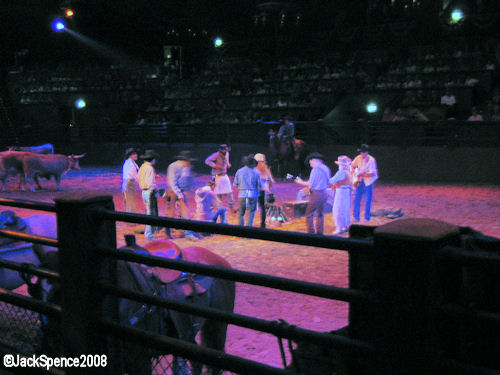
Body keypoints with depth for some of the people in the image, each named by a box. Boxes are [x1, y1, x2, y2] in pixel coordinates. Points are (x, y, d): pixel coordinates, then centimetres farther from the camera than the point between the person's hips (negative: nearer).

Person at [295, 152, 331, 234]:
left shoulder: (316, 169, -14)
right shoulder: (326, 169, 9)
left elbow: (310, 184, -12)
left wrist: (301, 182, 1)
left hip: (316, 194, -8)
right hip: (324, 193, 8)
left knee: (309, 214, 1)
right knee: (320, 214, 15)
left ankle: (310, 232, 0)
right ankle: (319, 232, 18)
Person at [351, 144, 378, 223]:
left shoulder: (371, 160, -12)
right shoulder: (358, 158, 0)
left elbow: (373, 172, -16)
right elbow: (352, 166, 16)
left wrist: (363, 173, -27)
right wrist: (354, 172, -1)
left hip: (368, 182, -4)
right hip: (359, 181, 4)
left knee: (368, 200, 0)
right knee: (357, 198, 4)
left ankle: (367, 218, 9)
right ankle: (356, 217, 14)